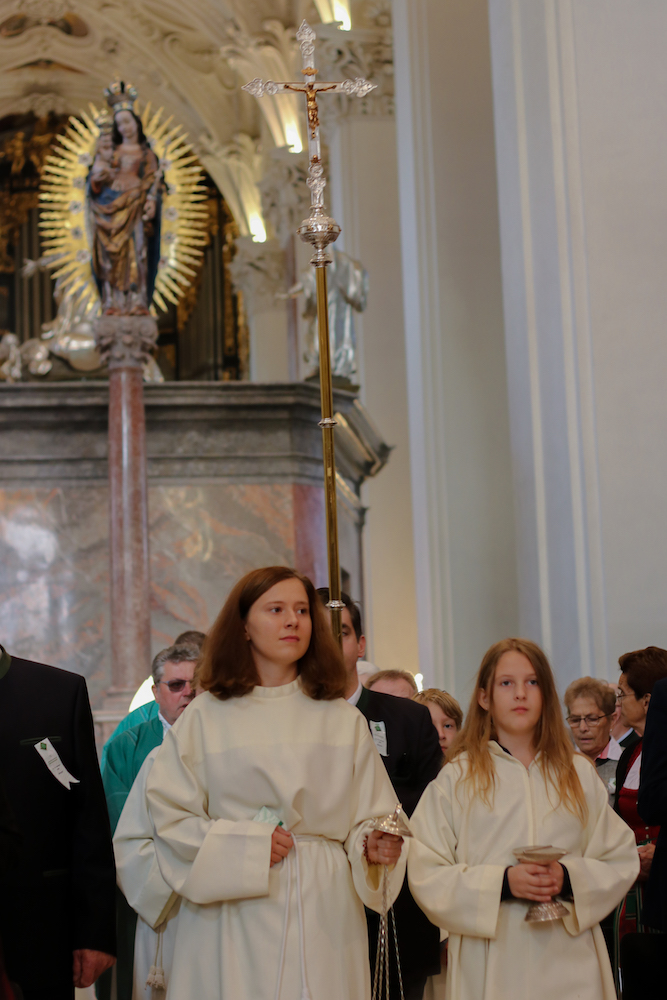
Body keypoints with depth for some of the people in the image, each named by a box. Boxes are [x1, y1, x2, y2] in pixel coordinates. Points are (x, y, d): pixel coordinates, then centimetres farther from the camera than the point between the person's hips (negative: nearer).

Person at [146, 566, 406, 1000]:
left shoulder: (344, 720, 11)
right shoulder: (205, 716, 4)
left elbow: (369, 815, 9)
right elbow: (169, 815, 0)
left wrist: (374, 846, -13)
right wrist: (244, 846, -11)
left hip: (323, 914, 2)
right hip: (235, 912, -2)